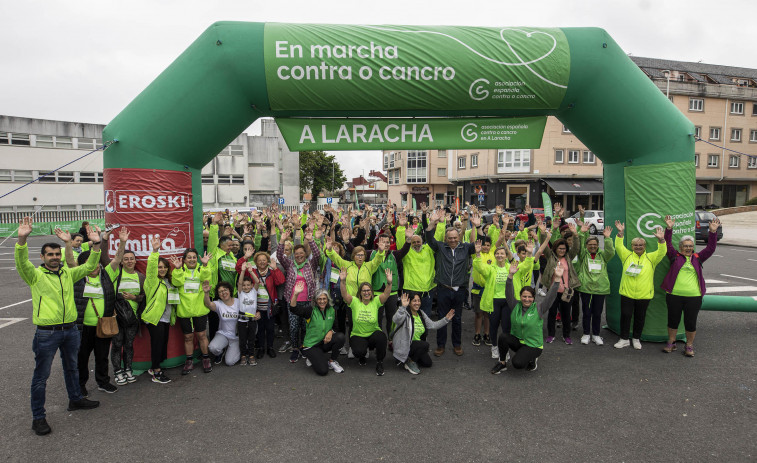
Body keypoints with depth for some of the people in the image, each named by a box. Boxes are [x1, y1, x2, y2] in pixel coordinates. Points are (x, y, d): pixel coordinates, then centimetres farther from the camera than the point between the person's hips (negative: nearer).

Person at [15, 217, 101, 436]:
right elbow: (21, 262, -23)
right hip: (47, 333, -5)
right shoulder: (35, 275, -5)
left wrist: (96, 245, -10)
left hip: (70, 330, 5)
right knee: (41, 375, 4)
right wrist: (22, 239, -40)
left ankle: (75, 399, 40)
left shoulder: (68, 273, 8)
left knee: (71, 367, 22)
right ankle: (38, 417, 16)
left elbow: (89, 266, 5)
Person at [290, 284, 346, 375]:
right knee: (322, 371, -23)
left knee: (340, 336, -25)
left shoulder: (332, 311, 3)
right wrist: (296, 294, -41)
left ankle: (332, 361, -3)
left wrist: (330, 332, -11)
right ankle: (313, 358, 11)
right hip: (311, 345, -4)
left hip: (325, 343, 4)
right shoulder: (311, 310, -11)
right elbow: (293, 309, -25)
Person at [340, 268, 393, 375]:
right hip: (358, 335, 0)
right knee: (359, 351, -31)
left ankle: (379, 362, -7)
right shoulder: (355, 302, -4)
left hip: (374, 334, 1)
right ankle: (362, 357, 13)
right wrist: (343, 281, -36)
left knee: (381, 337, -34)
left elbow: (386, 294, -18)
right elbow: (344, 294, -20)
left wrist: (389, 283, -37)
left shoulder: (375, 302, -2)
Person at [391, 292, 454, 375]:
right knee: (425, 345, -29)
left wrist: (446, 319, 3)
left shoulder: (421, 314, 6)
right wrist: (403, 307, -56)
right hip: (403, 346, -8)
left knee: (428, 363, 3)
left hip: (415, 344, 8)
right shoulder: (405, 313, -20)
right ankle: (410, 362, -8)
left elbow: (432, 325, 11)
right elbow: (396, 320, -42)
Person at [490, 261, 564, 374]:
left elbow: (551, 296, -18)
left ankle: (532, 359, 9)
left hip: (533, 345, -3)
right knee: (503, 337, -29)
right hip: (516, 340, 3)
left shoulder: (539, 308, -6)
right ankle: (502, 363, -8)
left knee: (517, 364, -26)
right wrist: (511, 275, -27)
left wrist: (557, 278, -32)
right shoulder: (516, 306, 1)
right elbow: (509, 293, -13)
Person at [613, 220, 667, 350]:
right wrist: (620, 233, -20)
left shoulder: (651, 258, 6)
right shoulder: (627, 256, 6)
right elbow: (618, 246, -6)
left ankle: (636, 339, 26)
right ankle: (624, 339, 15)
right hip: (627, 293, 0)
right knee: (625, 315, 2)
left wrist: (661, 240, -26)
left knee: (640, 317, 10)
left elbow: (662, 252, -8)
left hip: (644, 294, 1)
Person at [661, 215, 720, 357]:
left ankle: (689, 346, 21)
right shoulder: (675, 256, 7)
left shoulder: (697, 258, 12)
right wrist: (669, 229, -12)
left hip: (694, 297, 1)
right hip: (674, 295, -1)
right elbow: (668, 244, -2)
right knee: (673, 320, 8)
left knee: (691, 322, 5)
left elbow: (711, 248, 5)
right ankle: (671, 343, 24)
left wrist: (713, 232, -5)